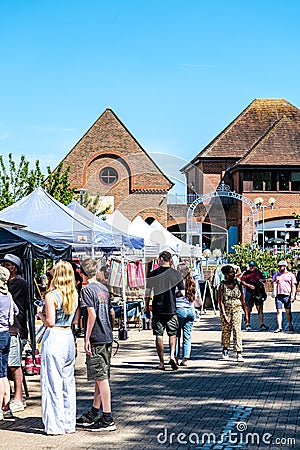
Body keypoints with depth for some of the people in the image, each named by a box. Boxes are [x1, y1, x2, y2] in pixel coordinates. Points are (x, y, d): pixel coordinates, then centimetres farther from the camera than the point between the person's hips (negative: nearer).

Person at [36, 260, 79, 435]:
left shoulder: (51, 296, -13)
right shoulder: (75, 295, 6)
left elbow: (50, 322, -16)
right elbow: (75, 320, 11)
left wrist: (41, 314, 2)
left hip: (54, 337, -7)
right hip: (69, 337, 7)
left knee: (53, 382, 0)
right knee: (68, 381, 13)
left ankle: (56, 425, 3)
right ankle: (69, 423, 19)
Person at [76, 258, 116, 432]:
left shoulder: (87, 289, -10)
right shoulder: (104, 289, 13)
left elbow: (92, 314, -19)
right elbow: (112, 313, 16)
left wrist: (87, 338, -16)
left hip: (96, 339, -8)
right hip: (107, 338, 8)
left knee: (101, 377, -6)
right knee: (102, 377, 15)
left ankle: (108, 419, -4)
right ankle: (94, 414, 27)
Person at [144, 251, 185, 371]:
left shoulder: (153, 274, -2)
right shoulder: (176, 274, -1)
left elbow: (147, 293, -2)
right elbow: (182, 293, -1)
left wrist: (146, 308, 8)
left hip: (157, 309, 0)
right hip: (171, 309, 0)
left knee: (159, 335, 5)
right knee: (172, 334, 14)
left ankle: (161, 362, 6)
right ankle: (172, 355, -6)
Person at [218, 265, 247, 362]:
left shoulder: (238, 283, 4)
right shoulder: (222, 285, -3)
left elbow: (242, 299, 9)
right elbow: (220, 301, -7)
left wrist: (246, 312, 9)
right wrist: (224, 314, -15)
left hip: (237, 309, 1)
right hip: (226, 309, -1)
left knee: (237, 330, -11)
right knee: (226, 330, 8)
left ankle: (239, 354, -13)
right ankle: (225, 350, 33)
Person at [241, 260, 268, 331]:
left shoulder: (258, 272, 13)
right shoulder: (246, 273, 2)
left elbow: (264, 279, 23)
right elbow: (242, 281, -7)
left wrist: (262, 280, 0)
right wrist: (249, 285, -20)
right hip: (249, 293, -3)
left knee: (260, 308, -3)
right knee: (248, 309, 1)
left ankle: (262, 325, -5)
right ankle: (248, 325, 11)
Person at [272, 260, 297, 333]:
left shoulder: (290, 275, 6)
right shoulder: (276, 275, 14)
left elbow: (293, 286, 4)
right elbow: (273, 284, 17)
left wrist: (293, 295, -7)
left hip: (287, 295, -2)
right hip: (278, 295, 2)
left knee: (288, 312, 6)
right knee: (278, 311, -4)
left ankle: (290, 326, 23)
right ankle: (279, 327, -4)